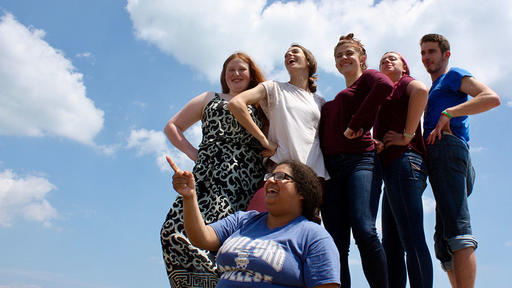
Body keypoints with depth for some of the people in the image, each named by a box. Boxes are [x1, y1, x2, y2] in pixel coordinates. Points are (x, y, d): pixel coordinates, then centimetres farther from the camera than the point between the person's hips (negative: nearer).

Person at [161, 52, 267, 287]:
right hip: (208, 174, 2)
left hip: (244, 178, -1)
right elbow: (172, 127, 26)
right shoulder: (210, 99, 27)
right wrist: (192, 153, 13)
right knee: (175, 229, -19)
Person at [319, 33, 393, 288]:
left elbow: (385, 86, -14)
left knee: (364, 231, -23)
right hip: (330, 168, 6)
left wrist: (356, 124, -14)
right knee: (336, 243, -2)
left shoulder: (367, 77, 10)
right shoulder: (333, 100, 30)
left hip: (360, 161, -6)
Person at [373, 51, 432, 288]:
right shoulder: (386, 93, 30)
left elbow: (421, 90, -19)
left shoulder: (405, 83, 7)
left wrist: (407, 135, -17)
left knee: (412, 239, -15)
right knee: (391, 242, 5)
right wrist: (377, 144, -2)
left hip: (404, 160, -9)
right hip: (392, 169, 9)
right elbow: (381, 134, 22)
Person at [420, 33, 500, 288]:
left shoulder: (454, 75, 10)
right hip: (438, 155, 10)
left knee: (457, 230, -22)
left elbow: (492, 98, -8)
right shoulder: (434, 90, 36)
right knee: (444, 240, 3)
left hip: (448, 148, -10)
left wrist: (448, 114, -13)